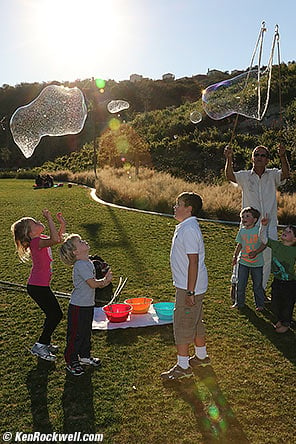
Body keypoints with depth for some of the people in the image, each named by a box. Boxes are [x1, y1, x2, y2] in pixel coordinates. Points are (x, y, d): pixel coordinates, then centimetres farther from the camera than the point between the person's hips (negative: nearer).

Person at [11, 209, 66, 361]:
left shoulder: (40, 239, 7)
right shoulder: (37, 242, -21)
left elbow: (58, 238, 22)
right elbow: (55, 239, -40)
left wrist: (62, 224, 7)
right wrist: (49, 219, -32)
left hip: (41, 285, 9)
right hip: (37, 287, -9)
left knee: (53, 314, 16)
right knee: (56, 315, -3)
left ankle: (45, 343, 32)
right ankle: (39, 346, 7)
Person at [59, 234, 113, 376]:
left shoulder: (88, 262, 8)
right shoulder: (80, 265, -22)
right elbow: (93, 284, -25)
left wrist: (104, 281, -3)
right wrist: (105, 281, -9)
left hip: (88, 304, 9)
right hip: (78, 306, -9)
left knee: (86, 332, 22)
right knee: (75, 334, 4)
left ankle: (85, 356, 38)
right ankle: (71, 362, 19)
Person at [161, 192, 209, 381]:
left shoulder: (189, 229, -22)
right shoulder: (185, 226, 10)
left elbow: (193, 262, -25)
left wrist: (189, 292, -24)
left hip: (189, 287, -10)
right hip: (188, 285, 10)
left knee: (182, 324, 0)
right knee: (196, 322, 21)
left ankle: (183, 366, 13)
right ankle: (201, 356, 37)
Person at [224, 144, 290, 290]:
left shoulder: (273, 175, 4)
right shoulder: (245, 176, 1)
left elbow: (286, 174, -15)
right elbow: (229, 176, -16)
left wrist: (283, 156, -33)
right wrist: (229, 159, -34)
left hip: (269, 226, 2)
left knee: (267, 259, 10)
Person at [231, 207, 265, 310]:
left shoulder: (259, 230, -11)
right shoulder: (242, 231, 1)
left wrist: (256, 252, -25)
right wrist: (235, 256, 4)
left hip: (257, 263, -3)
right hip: (243, 261, 3)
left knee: (257, 285, 9)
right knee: (240, 284, 8)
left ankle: (260, 304, 26)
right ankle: (239, 303, 25)